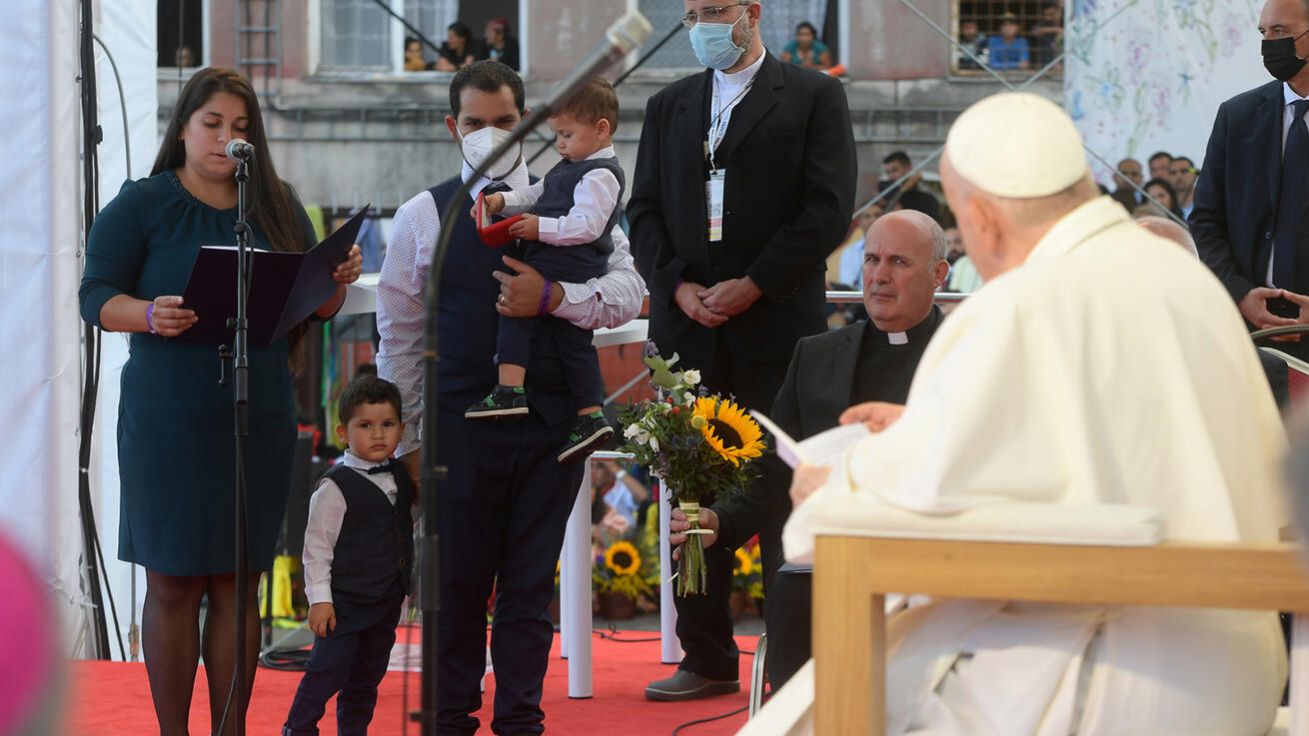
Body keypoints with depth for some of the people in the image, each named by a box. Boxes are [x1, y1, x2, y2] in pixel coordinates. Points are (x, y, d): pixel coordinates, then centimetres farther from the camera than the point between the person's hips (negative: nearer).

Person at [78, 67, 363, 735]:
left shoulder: (278, 207, 12)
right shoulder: (142, 204, 0)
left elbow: (313, 305, 17)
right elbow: (97, 296, -5)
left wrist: (338, 283, -6)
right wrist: (151, 315, -25)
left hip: (260, 421, 4)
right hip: (168, 421, -4)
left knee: (238, 580, 6)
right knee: (172, 581, -2)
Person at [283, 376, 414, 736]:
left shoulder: (402, 478, 7)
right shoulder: (336, 487, -13)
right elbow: (317, 547, -13)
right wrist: (319, 599, -16)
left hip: (387, 602, 7)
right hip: (345, 602, -7)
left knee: (367, 676, 12)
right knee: (328, 670, -8)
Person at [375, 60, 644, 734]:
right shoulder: (422, 216, 5)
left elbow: (628, 293, 2)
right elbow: (399, 334, 8)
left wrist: (553, 297, -15)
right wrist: (405, 439, 5)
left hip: (550, 425, 1)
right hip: (460, 422, -1)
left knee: (531, 587, 6)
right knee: (457, 583, 3)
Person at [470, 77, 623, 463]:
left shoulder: (599, 175, -12)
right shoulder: (569, 170, 22)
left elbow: (586, 225, -22)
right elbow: (536, 195, 26)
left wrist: (541, 228, -22)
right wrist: (504, 200, 10)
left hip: (565, 269, -11)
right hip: (574, 274, 11)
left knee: (516, 308, -17)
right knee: (573, 340, 11)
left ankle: (510, 390, -25)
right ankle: (591, 415, 13)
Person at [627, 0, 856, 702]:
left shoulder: (814, 96, 3)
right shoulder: (668, 106, 17)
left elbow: (828, 209, -5)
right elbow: (644, 212, 13)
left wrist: (751, 287, -12)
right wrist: (680, 287, -5)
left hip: (776, 325, -4)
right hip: (689, 328, 4)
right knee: (695, 495, 4)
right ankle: (707, 659, 10)